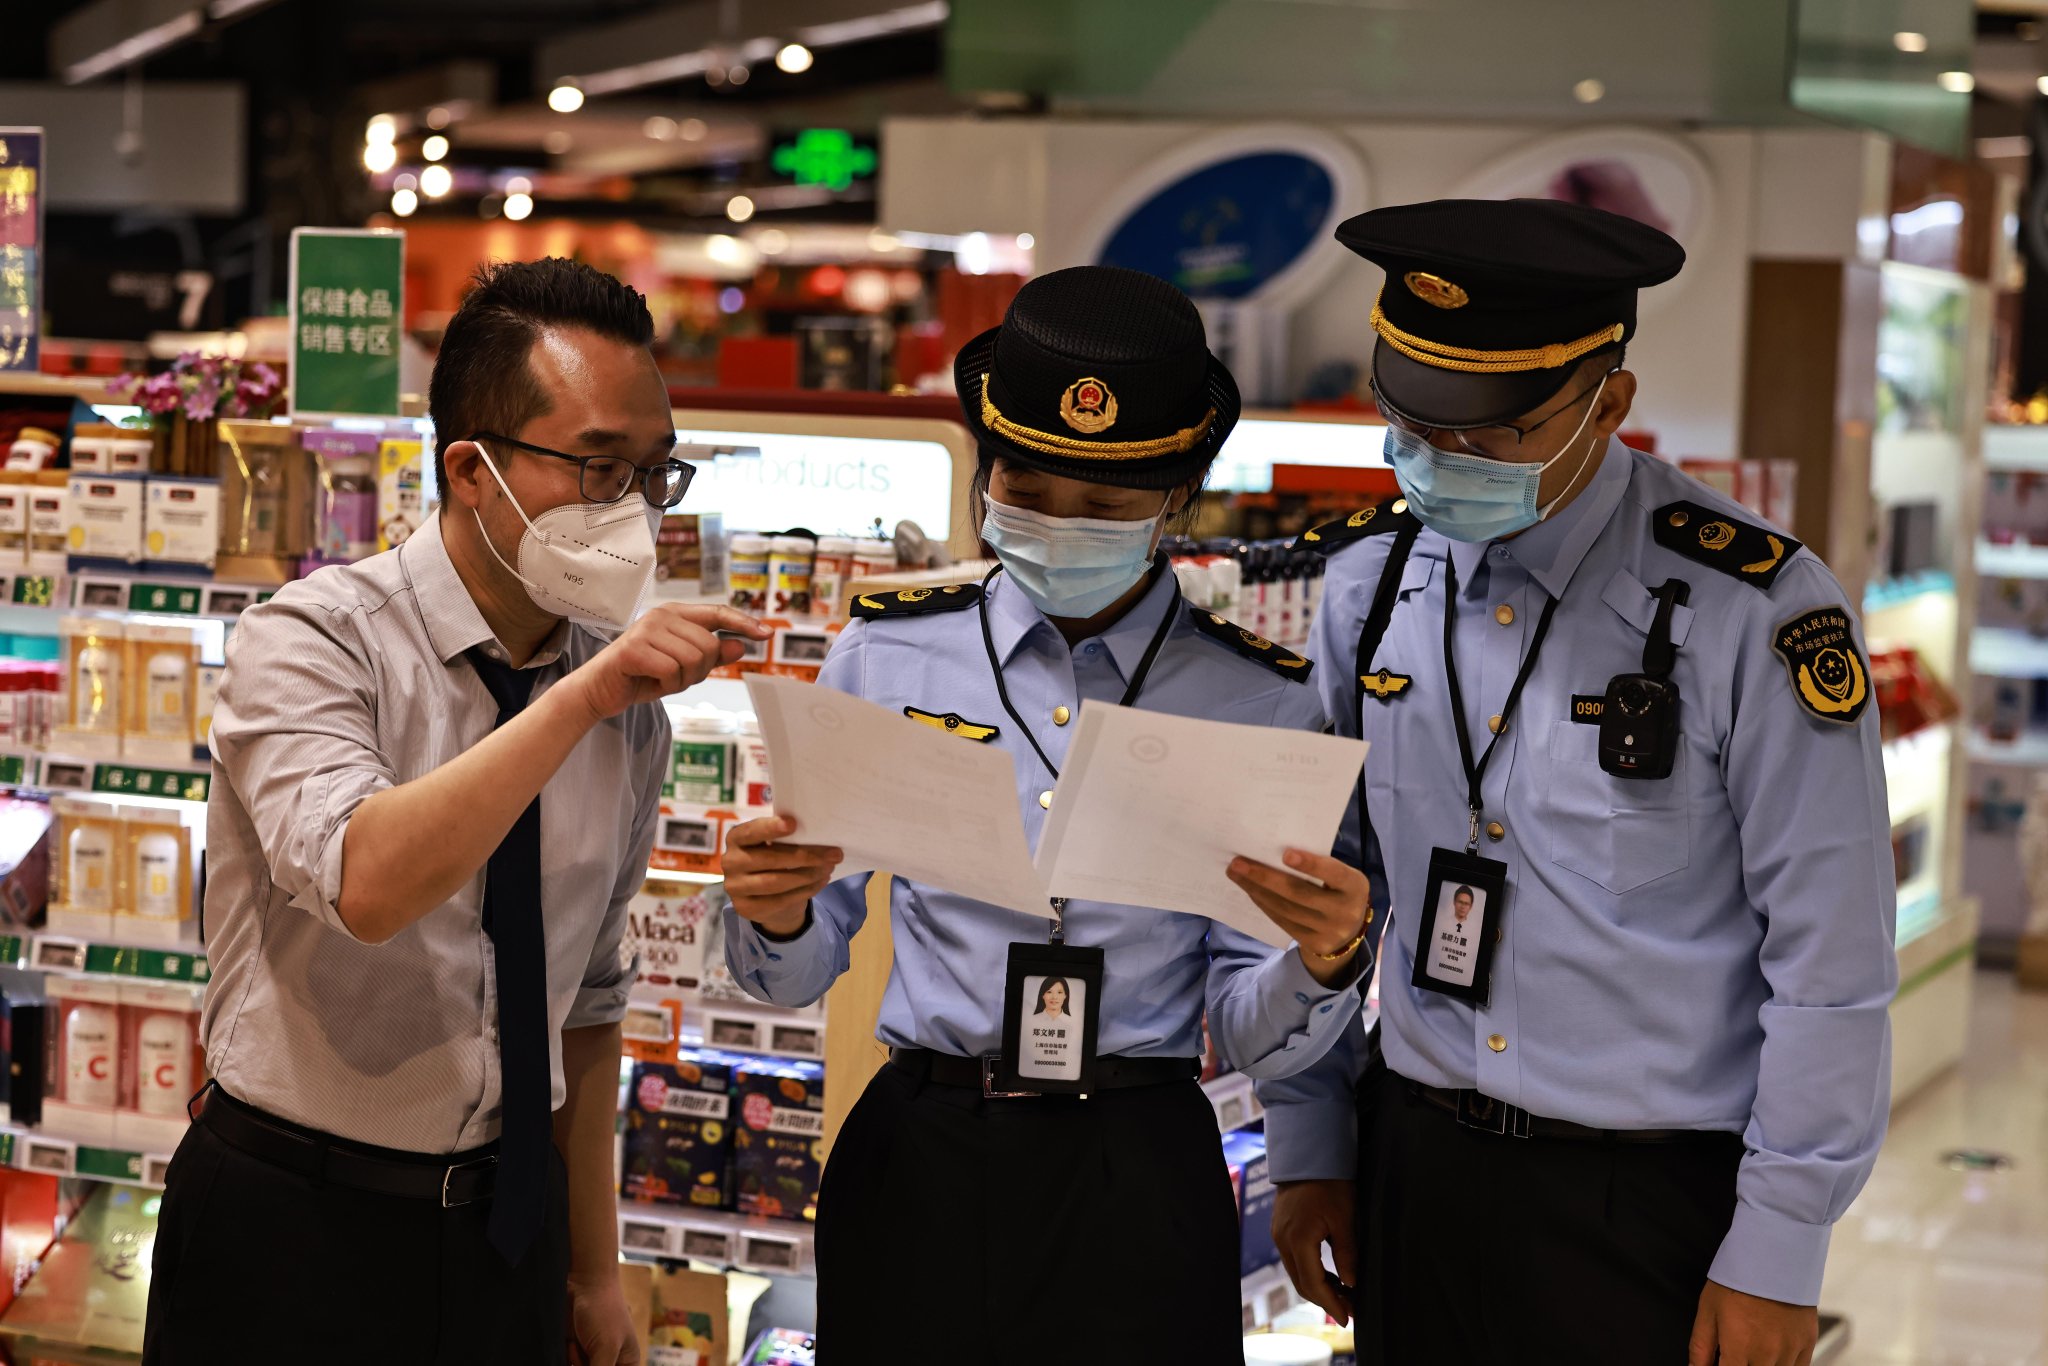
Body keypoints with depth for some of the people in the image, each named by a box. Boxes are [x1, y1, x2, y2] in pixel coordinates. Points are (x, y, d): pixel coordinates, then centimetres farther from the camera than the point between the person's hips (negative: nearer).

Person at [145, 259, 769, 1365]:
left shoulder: (627, 701, 4)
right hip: (297, 1232, -5)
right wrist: (575, 701, -32)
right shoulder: (314, 641, -14)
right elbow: (364, 883, -33)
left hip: (508, 1228, 5)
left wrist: (594, 1271, 14)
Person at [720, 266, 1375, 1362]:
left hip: (1139, 1182, -1)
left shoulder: (1259, 702, 0)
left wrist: (1322, 962, -20)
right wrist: (775, 913, -15)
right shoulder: (887, 655, 3)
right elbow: (797, 976, 6)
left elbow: (1247, 1039, 0)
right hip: (916, 1167, 1)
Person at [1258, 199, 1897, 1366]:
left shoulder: (1751, 613, -14)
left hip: (1655, 1206, -4)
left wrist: (1780, 1254, -9)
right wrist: (1308, 1147, 11)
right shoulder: (1370, 581, 2)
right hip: (1412, 1173, 4)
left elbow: (1832, 963, -10)